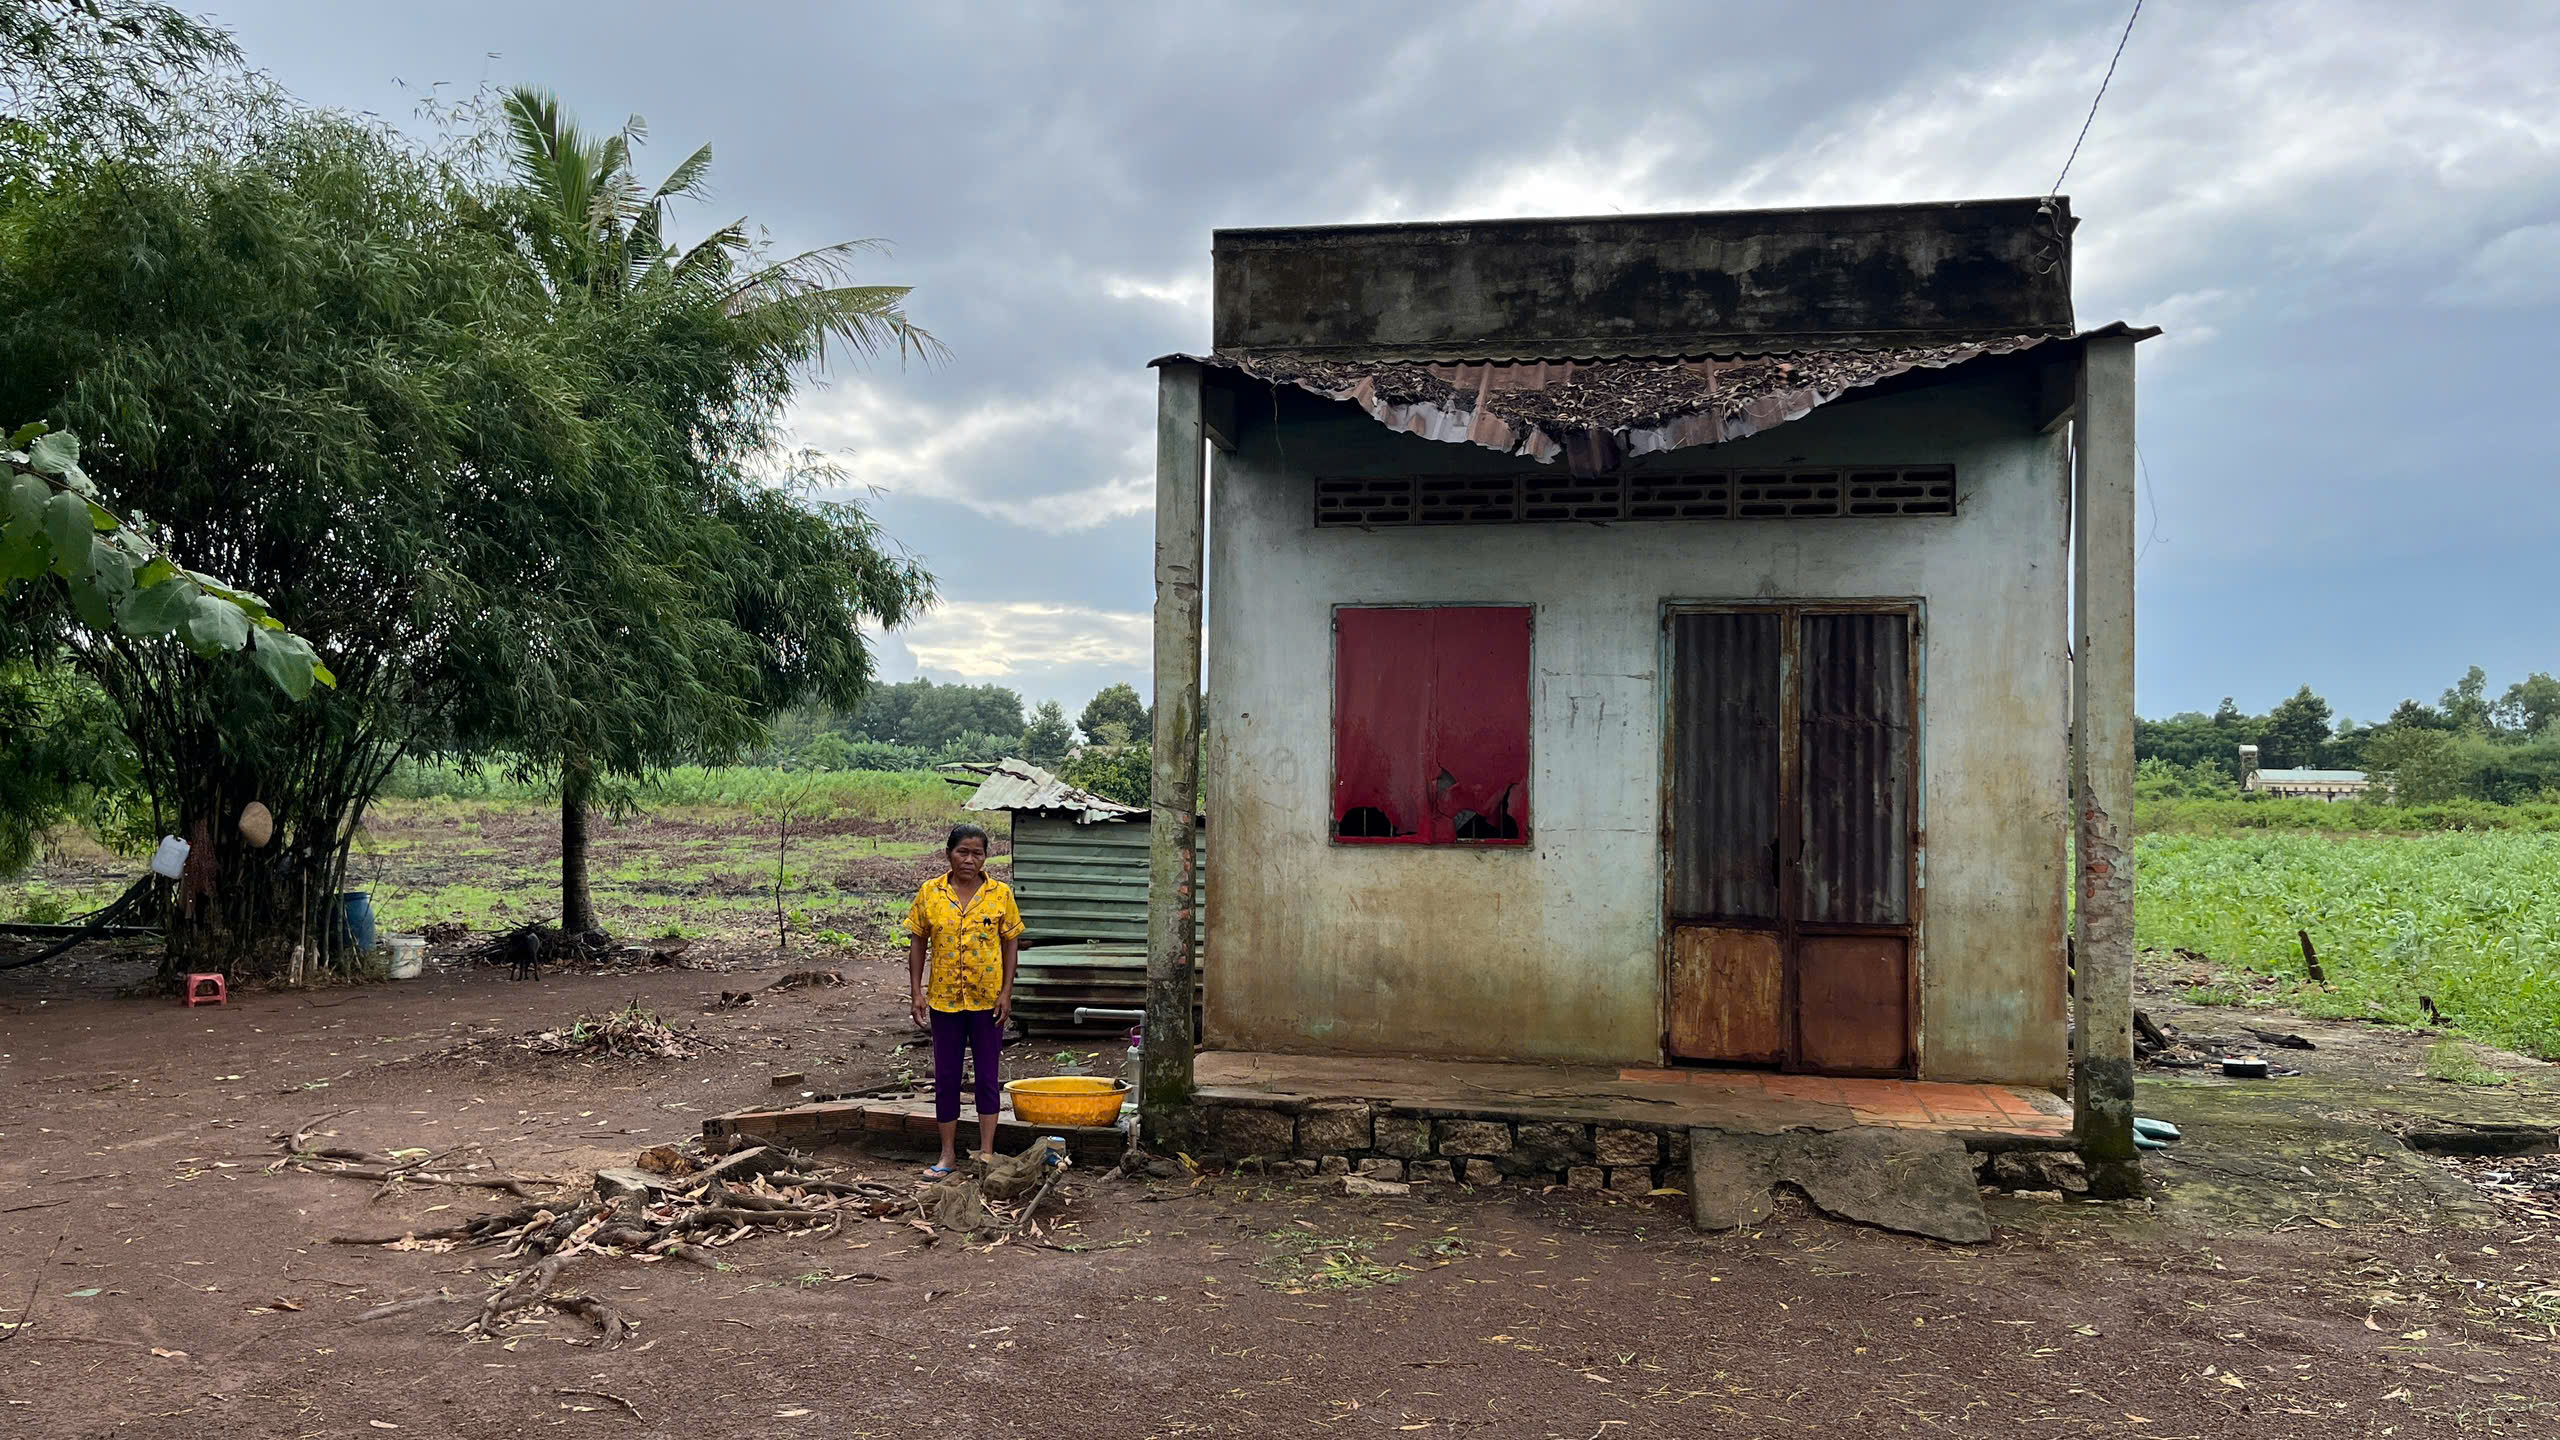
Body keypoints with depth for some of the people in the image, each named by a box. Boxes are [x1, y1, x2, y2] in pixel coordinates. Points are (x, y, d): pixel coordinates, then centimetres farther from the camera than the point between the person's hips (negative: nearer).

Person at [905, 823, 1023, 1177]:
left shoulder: (1001, 894, -3)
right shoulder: (930, 893, -2)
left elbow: (1011, 943, 0)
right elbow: (918, 941, 3)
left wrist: (1006, 992, -6)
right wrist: (916, 991, -2)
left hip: (987, 1000, -1)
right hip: (944, 999, 1)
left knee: (987, 1075, 6)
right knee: (946, 1077, 9)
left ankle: (986, 1152, 17)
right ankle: (947, 1154, 20)